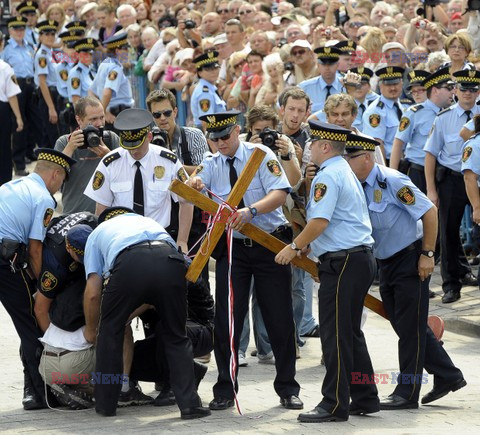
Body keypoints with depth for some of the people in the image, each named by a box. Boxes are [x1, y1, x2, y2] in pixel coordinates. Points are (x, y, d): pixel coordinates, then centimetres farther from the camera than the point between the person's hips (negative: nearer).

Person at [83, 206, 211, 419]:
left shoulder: (98, 233, 35)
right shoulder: (147, 221, 45)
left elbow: (93, 292, 23)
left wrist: (90, 330, 40)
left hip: (129, 265, -2)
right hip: (171, 262, 2)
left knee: (110, 331, 21)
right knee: (176, 336, 18)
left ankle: (105, 403, 24)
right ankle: (189, 403, 9)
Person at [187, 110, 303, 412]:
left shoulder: (260, 155, -6)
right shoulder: (212, 164, 3)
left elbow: (280, 193, -18)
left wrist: (251, 210, -34)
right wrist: (193, 184, -36)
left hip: (270, 244, -2)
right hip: (233, 248, 2)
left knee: (280, 319, 2)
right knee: (227, 319, -1)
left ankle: (288, 389, 15)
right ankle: (225, 391, 9)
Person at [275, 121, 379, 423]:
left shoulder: (328, 176, -13)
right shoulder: (346, 172, 20)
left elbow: (320, 222, -21)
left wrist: (295, 247, -9)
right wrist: (306, 245, 21)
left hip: (343, 262, -10)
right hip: (360, 258, 10)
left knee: (335, 334, -8)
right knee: (350, 333, 15)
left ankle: (335, 405, -7)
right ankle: (365, 399, 19)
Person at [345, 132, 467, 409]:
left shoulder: (392, 181, -19)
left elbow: (430, 212, -18)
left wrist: (427, 254, -18)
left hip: (411, 259, -9)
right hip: (386, 262, 9)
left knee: (410, 326, -4)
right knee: (405, 325, 13)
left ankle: (408, 393, 2)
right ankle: (448, 376, 25)